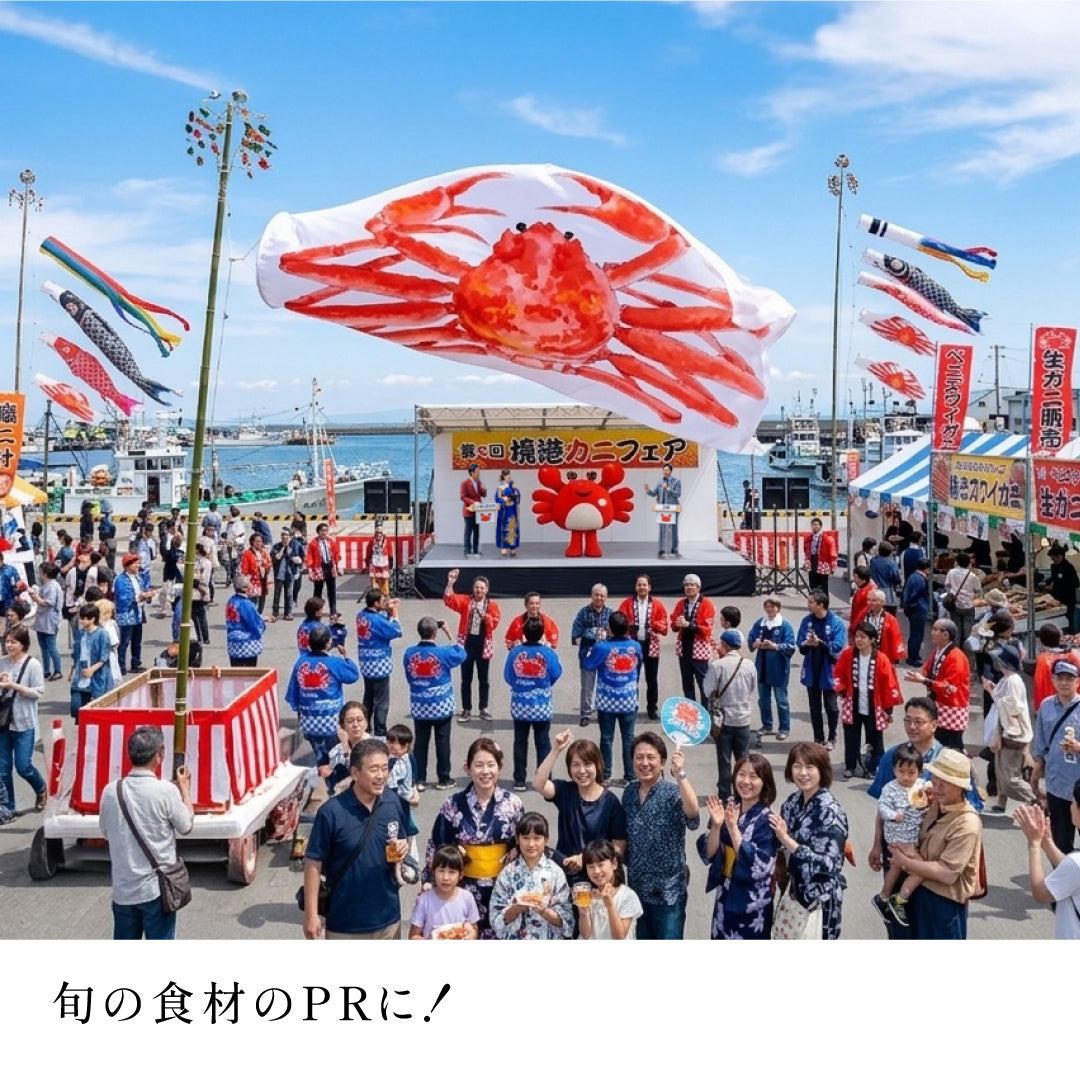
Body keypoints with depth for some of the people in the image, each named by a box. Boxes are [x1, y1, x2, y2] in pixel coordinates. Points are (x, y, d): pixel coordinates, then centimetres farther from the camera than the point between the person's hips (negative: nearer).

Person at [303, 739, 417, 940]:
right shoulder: (332, 812, -19)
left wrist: (403, 848, -14)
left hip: (387, 915, 4)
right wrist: (311, 914, -13)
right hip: (345, 920, -4)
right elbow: (313, 863, -13)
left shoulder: (395, 803, -6)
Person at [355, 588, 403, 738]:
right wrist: (394, 613, -9)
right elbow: (396, 632, -17)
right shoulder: (377, 620, -24)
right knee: (381, 701, 1)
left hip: (366, 665, 9)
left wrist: (387, 612, 1)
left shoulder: (362, 615, 1)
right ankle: (380, 733, 5)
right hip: (379, 666, -9)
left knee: (368, 698, 20)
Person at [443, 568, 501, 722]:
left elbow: (494, 623, -10)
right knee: (466, 679, 6)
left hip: (483, 644, 0)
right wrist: (450, 583, -29)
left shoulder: (492, 605, 2)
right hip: (467, 642, 0)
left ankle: (484, 709, 21)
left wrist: (484, 615, -25)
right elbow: (449, 600, -16)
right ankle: (466, 709, 14)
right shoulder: (465, 601, 1)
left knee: (483, 679, 10)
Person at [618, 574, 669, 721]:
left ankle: (652, 709, 18)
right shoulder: (627, 603, 2)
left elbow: (664, 624, -1)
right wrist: (629, 626, -25)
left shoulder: (657, 604, 3)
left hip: (651, 645, 1)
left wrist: (654, 625, -21)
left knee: (652, 679, 7)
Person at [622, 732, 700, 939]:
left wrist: (680, 774, -42)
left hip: (668, 890, -5)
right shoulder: (630, 792, 3)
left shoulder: (672, 792, -14)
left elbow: (692, 813, -36)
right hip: (638, 887, 6)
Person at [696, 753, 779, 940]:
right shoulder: (726, 809, -2)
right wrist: (716, 825, -20)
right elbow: (709, 855, -2)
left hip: (752, 904, -5)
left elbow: (759, 865, -23)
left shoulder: (766, 819, -15)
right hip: (725, 898, 5)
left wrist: (733, 827, -27)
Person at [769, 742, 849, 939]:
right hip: (794, 890, 6)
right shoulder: (792, 802, 1)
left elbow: (828, 864, -25)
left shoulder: (830, 811, -19)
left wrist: (786, 840, -28)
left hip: (819, 897, -6)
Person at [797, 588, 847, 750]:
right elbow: (799, 644, 1)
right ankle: (818, 738, 25)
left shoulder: (836, 623, -14)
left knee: (831, 706, 7)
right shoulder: (807, 620, 0)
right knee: (814, 707, 13)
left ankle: (832, 738, 23)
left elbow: (838, 647, -18)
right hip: (811, 671, 4)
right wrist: (806, 644, -20)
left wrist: (820, 643, -28)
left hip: (829, 671, -4)